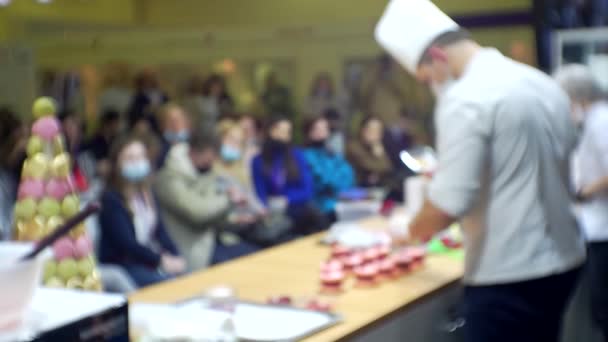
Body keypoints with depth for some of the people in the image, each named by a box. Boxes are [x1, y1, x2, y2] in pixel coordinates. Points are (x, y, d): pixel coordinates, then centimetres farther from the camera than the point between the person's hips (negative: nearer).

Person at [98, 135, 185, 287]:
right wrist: (162, 261, -18)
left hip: (149, 261, 7)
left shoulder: (147, 194, 13)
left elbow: (160, 230, 7)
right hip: (120, 265, -7)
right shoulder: (111, 199, -10)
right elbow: (126, 243, -17)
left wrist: (175, 258, -9)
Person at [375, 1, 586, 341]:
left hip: (509, 276, -8)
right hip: (563, 261, 9)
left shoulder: (465, 98, -18)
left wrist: (415, 231, -4)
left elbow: (449, 203, -23)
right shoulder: (545, 84, 8)